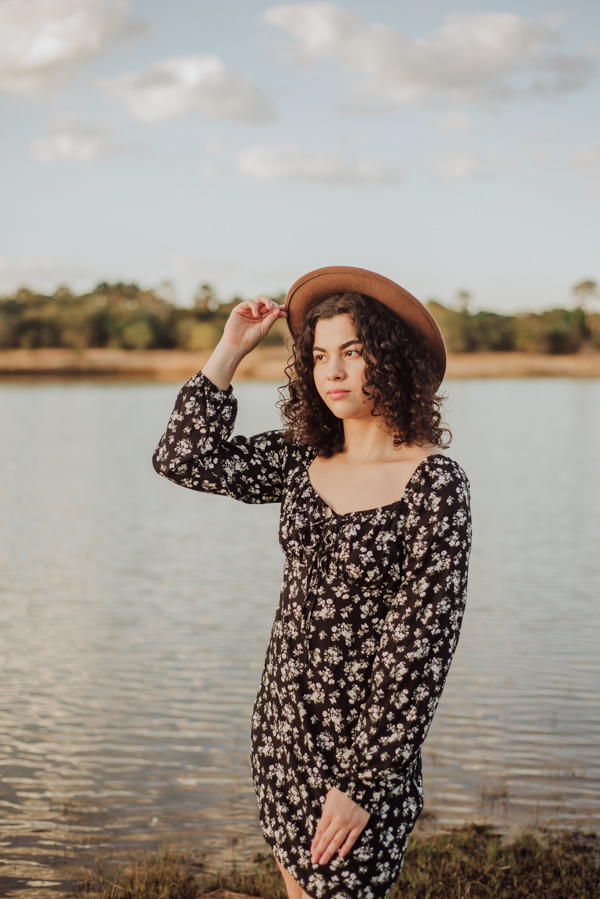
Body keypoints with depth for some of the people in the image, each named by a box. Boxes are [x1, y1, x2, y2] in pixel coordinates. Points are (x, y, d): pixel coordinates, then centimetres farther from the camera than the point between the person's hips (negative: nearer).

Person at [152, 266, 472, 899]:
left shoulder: (433, 482, -17)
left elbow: (423, 644, -17)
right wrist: (231, 349, -1)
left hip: (366, 739, -6)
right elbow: (185, 459, 2)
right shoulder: (302, 459, 2)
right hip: (283, 722, 6)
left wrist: (364, 784, -17)